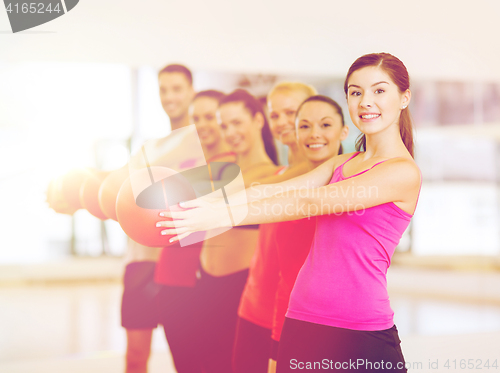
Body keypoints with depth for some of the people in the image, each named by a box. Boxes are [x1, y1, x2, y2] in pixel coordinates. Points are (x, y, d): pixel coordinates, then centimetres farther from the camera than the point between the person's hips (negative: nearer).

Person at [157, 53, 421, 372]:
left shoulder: (404, 172, -8)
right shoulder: (340, 165, 17)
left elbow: (308, 202, -17)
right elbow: (276, 190, 4)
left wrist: (224, 215, -21)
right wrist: (206, 202, -9)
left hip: (360, 334, -6)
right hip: (302, 322, 7)